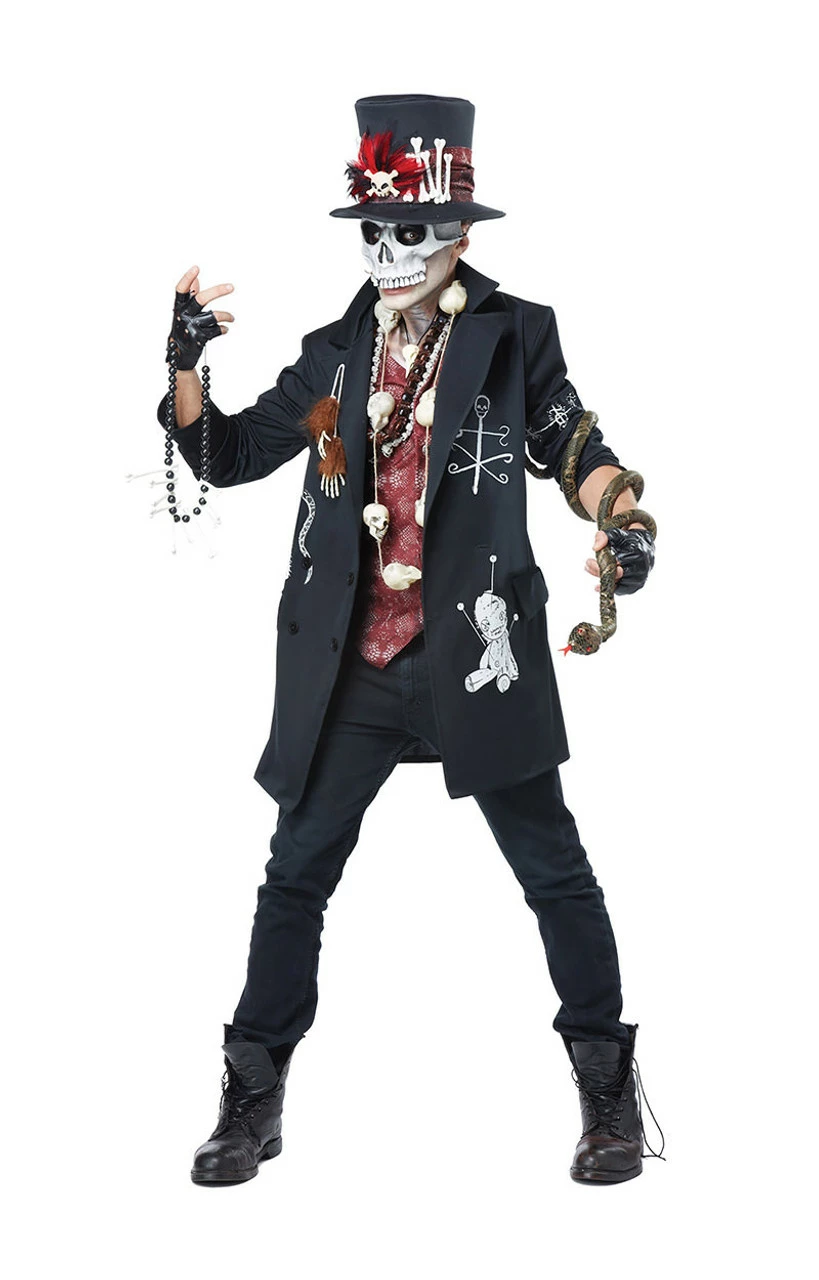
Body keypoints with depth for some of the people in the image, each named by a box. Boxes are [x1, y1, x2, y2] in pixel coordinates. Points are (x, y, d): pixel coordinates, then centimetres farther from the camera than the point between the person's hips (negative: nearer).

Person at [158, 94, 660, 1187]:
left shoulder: (514, 335, 2)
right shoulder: (336, 352, 10)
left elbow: (572, 447, 3)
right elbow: (227, 455, 11)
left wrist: (622, 518, -18)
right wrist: (188, 359, -6)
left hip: (476, 650, -3)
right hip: (350, 667, 3)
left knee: (553, 868, 4)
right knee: (296, 873, 7)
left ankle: (609, 1093, 18)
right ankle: (254, 1101, 19)